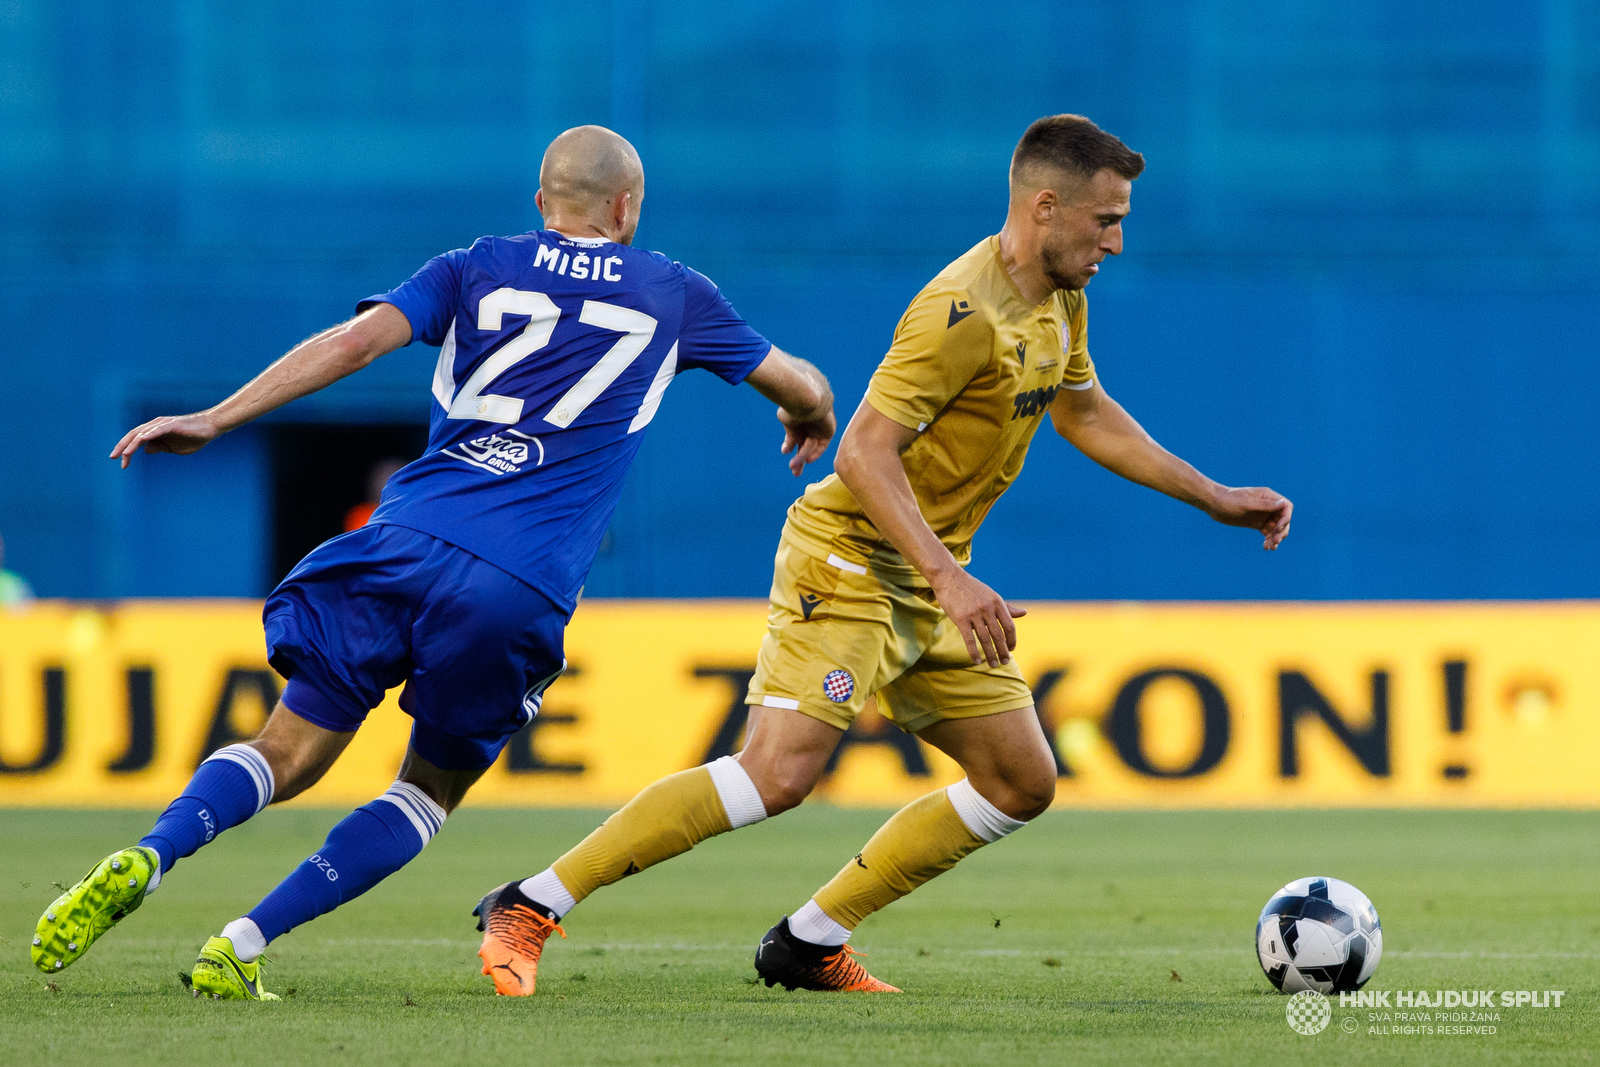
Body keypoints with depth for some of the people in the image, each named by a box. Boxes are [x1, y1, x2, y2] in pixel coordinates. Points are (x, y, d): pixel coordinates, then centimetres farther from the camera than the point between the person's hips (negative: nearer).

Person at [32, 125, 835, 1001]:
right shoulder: (672, 295, 18)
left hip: (405, 538, 1)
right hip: (519, 591, -1)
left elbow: (357, 341, 0)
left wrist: (214, 420, -1)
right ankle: (238, 950, -1)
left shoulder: (475, 271, 17)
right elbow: (802, 389, 30)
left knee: (288, 755, 7)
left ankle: (143, 860, -23)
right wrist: (809, 418, 54)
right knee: (432, 790, 15)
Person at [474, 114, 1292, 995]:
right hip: (848, 561, -10)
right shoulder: (965, 314, -22)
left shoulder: (1059, 303, 8)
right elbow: (865, 450, -26)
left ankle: (810, 945, 12)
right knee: (779, 771, -23)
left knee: (1021, 784, 7)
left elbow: (1084, 414, 26)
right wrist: (950, 578, -34)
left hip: (927, 584, 10)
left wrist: (1215, 499, 26)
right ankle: (529, 907, -17)